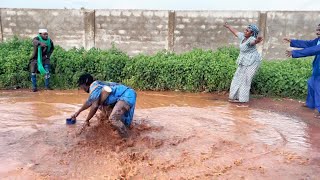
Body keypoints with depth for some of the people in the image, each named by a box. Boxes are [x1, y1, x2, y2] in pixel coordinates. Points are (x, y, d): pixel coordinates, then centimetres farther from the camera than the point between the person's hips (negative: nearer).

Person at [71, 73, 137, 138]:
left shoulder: (94, 86, -10)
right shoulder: (97, 85, 20)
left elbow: (94, 106, -16)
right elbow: (89, 102, 36)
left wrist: (87, 120, -2)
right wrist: (78, 112, 46)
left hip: (128, 95, -11)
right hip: (123, 96, 11)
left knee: (113, 119, -28)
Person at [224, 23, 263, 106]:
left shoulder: (251, 39, -22)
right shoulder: (243, 36, 4)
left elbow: (254, 41, -47)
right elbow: (235, 32, 23)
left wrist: (257, 41, -71)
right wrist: (228, 26, 38)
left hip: (251, 62, -10)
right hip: (244, 62, 10)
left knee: (245, 80, -11)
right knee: (238, 78, 17)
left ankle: (244, 102, -7)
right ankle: (237, 98, 31)